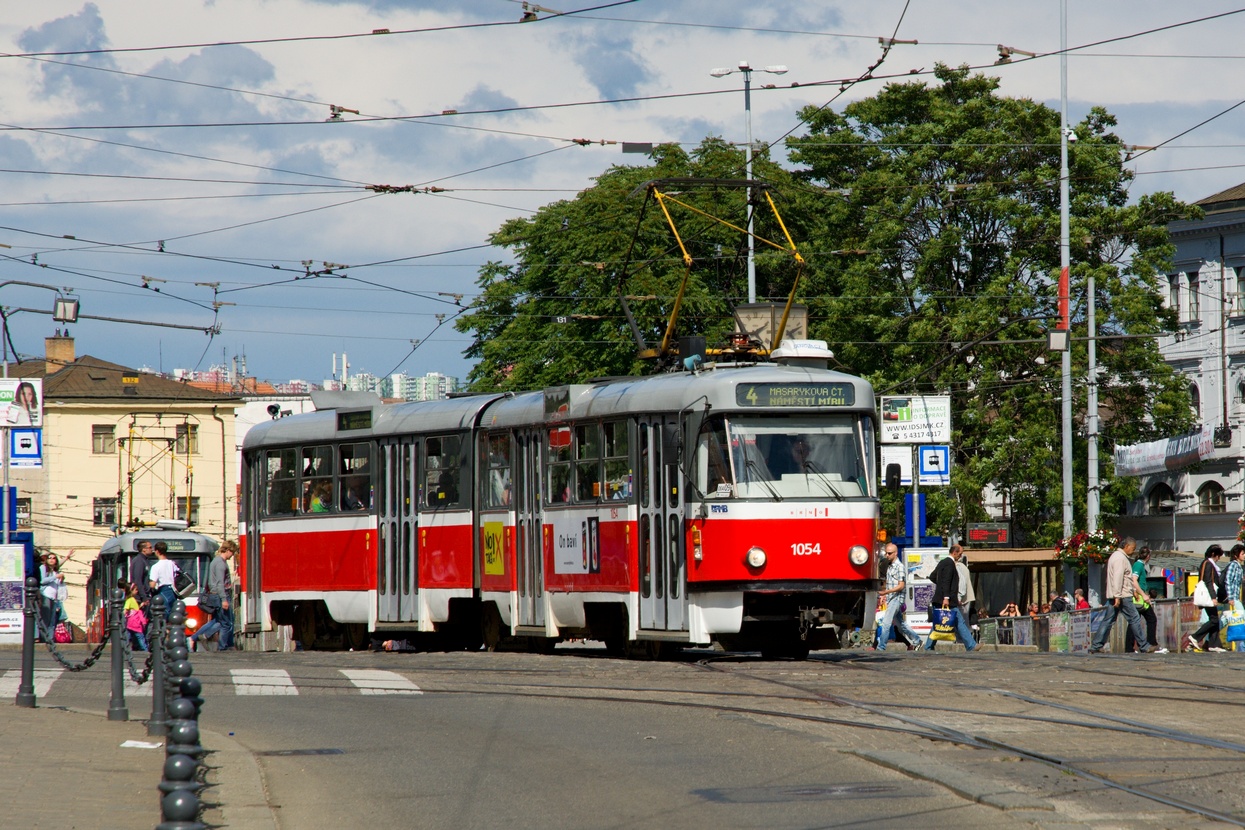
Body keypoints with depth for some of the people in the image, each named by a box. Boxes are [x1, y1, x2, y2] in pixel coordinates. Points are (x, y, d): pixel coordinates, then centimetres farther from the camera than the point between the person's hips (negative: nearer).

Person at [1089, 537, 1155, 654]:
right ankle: (1145, 646, -1)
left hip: (1116, 596, 10)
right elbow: (1117, 578, -20)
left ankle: (1095, 646, 4)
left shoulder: (1116, 555, 21)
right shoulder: (1120, 558, -12)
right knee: (1134, 619, -4)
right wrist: (1117, 596, -24)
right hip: (1122, 596, -10)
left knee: (1108, 621, 7)